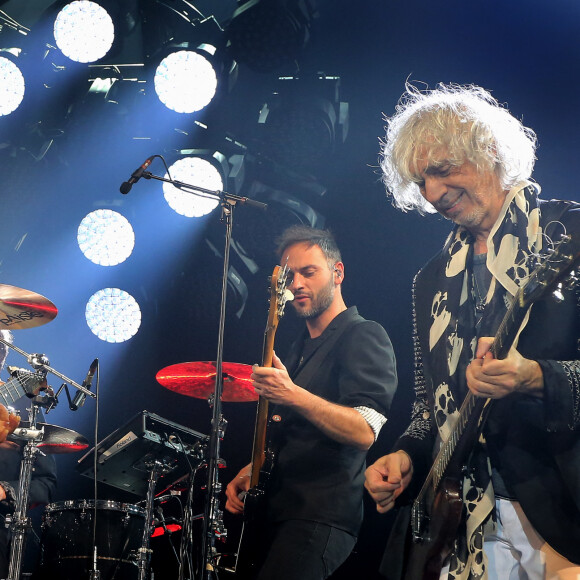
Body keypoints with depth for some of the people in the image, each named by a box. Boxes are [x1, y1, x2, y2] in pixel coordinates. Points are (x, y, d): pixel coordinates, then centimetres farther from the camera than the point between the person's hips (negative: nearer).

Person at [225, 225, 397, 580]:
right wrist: (250, 471, 12)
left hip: (322, 517, -9)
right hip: (279, 511, 9)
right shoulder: (300, 350, 21)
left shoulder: (363, 336, -6)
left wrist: (293, 395, -32)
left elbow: (364, 433, -21)